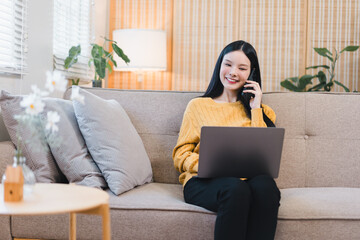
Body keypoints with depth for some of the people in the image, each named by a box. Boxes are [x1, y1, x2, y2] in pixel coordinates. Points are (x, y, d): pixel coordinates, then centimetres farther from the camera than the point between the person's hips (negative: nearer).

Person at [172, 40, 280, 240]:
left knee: (266, 186, -35)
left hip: (247, 178, 2)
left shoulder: (261, 111, 21)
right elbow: (180, 155, 9)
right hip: (203, 181, -1)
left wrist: (255, 109, 6)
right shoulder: (198, 106, 17)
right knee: (236, 188, -36)